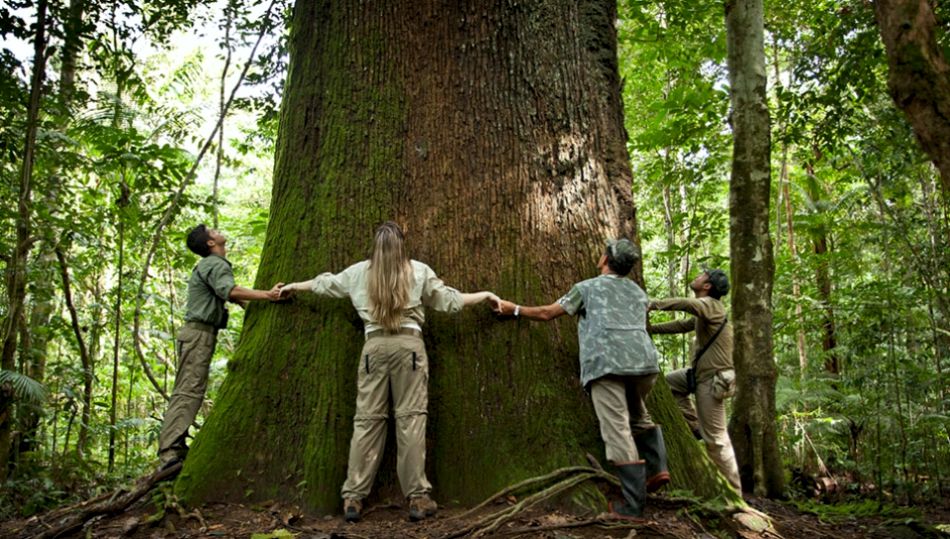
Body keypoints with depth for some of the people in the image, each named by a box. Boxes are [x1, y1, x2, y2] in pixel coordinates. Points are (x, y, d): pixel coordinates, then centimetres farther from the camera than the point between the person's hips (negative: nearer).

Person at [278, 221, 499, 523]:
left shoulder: (359, 272, 13)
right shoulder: (418, 270, 7)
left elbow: (323, 283, 27)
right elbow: (450, 300, 10)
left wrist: (294, 286, 46)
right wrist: (485, 295, 24)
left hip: (374, 345, 2)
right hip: (409, 344, -2)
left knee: (367, 419, 5)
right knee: (411, 418, -1)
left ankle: (353, 498, 8)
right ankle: (418, 498, 1)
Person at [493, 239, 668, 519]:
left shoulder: (587, 287, 14)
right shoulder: (638, 292, 26)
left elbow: (547, 313, 15)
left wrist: (514, 309, 29)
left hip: (605, 363, -4)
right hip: (643, 360, 5)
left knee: (618, 430, -4)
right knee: (639, 415, 27)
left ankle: (633, 505, -4)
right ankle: (656, 467, 10)